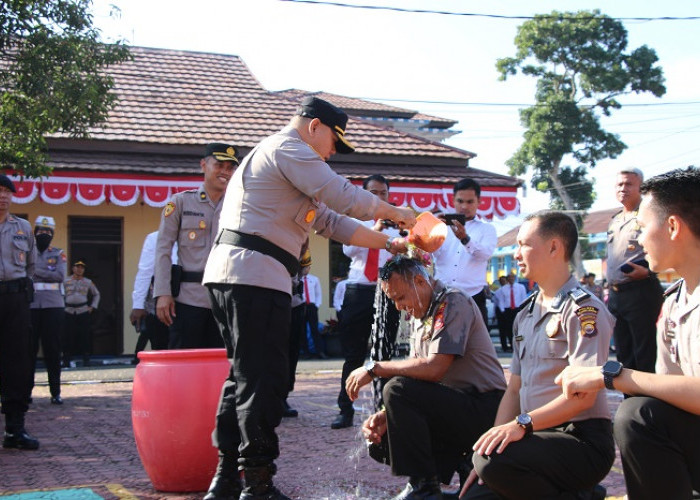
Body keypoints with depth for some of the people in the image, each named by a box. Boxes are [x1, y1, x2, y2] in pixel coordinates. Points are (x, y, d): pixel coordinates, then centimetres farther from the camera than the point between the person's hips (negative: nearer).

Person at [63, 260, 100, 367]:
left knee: (85, 336, -3)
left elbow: (96, 294, 22)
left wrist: (92, 307, 12)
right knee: (68, 336, -4)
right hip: (69, 311, -1)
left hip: (83, 311, 1)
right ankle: (66, 361, 1)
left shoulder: (88, 282, 11)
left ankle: (86, 360, 2)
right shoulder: (66, 281, 6)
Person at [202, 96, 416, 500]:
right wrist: (396, 213, 5)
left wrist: (391, 244, 25)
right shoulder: (289, 149, -3)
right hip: (255, 276, -11)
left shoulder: (278, 157, 30)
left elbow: (331, 221, 28)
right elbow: (345, 198, -11)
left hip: (229, 273, 11)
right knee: (263, 380, -8)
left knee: (244, 375, 15)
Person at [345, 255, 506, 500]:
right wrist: (385, 415, -4)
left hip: (482, 407, -10)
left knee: (397, 390, -25)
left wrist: (375, 368, -17)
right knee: (380, 436, 9)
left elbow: (434, 368, -25)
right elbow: (415, 375, 12)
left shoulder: (454, 303, -14)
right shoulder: (418, 317, 15)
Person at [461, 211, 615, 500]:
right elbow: (514, 390, 16)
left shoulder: (583, 309, -10)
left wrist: (523, 423, -29)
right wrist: (488, 447, 5)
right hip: (539, 437, 8)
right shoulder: (525, 316, 17)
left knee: (494, 461, -32)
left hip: (583, 441, -8)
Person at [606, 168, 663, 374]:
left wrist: (647, 270, -23)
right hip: (616, 293, 8)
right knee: (623, 353, 12)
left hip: (641, 292, -8)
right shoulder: (614, 221, 18)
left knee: (645, 353, -6)